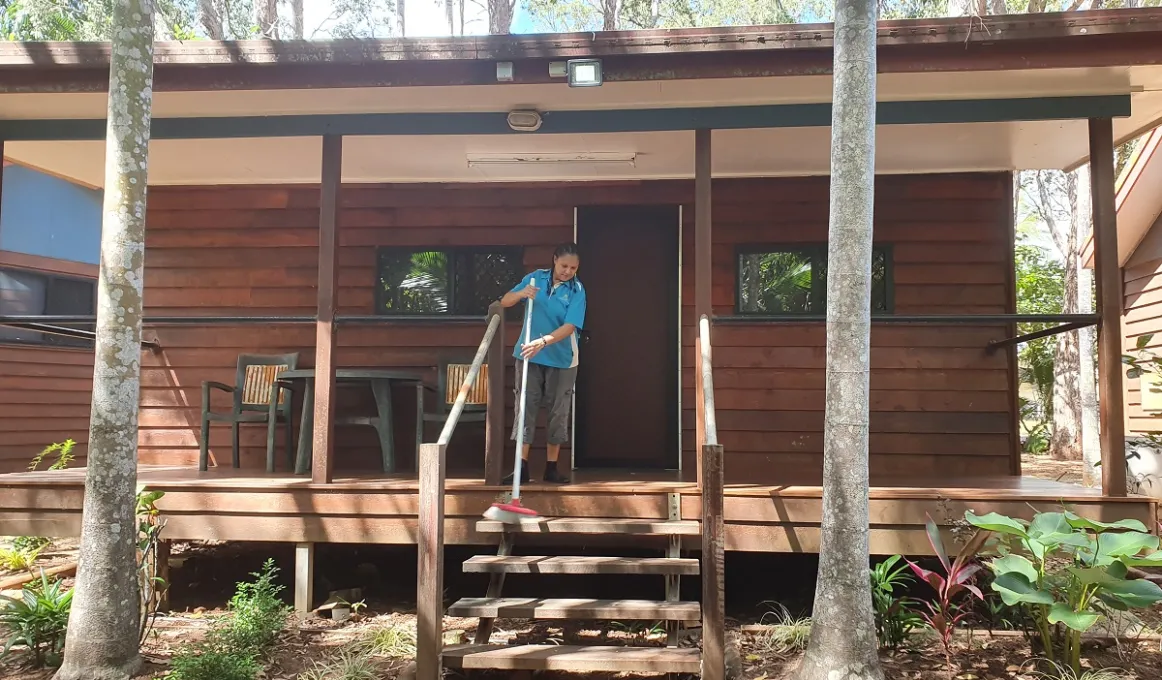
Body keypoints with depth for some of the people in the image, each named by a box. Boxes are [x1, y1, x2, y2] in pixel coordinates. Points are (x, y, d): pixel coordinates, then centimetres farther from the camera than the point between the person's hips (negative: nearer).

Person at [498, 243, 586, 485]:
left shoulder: (577, 290, -10)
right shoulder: (536, 278, -2)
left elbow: (570, 326, -21)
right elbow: (504, 302, 1)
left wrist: (543, 341, -36)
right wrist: (521, 293, -21)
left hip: (561, 358, -1)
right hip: (528, 354, 2)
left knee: (558, 411, 5)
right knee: (525, 407, 0)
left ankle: (552, 467, 16)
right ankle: (522, 467, 5)